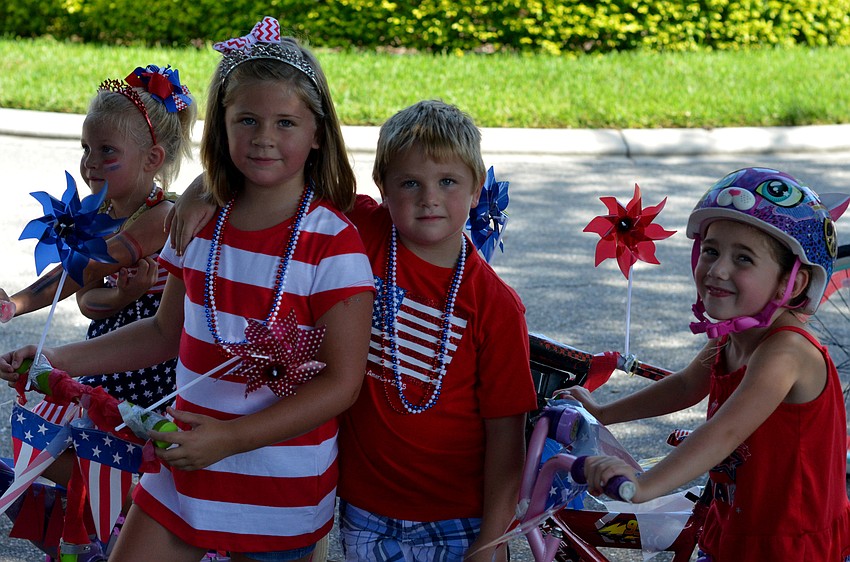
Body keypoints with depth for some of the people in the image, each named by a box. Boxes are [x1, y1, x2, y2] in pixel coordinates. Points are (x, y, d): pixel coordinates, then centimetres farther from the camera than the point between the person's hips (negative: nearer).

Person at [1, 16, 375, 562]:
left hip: (282, 485, -5)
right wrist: (57, 360, 5)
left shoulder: (334, 243, -16)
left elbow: (341, 383, -17)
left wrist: (228, 438, -23)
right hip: (185, 465, 5)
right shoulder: (201, 224, 1)